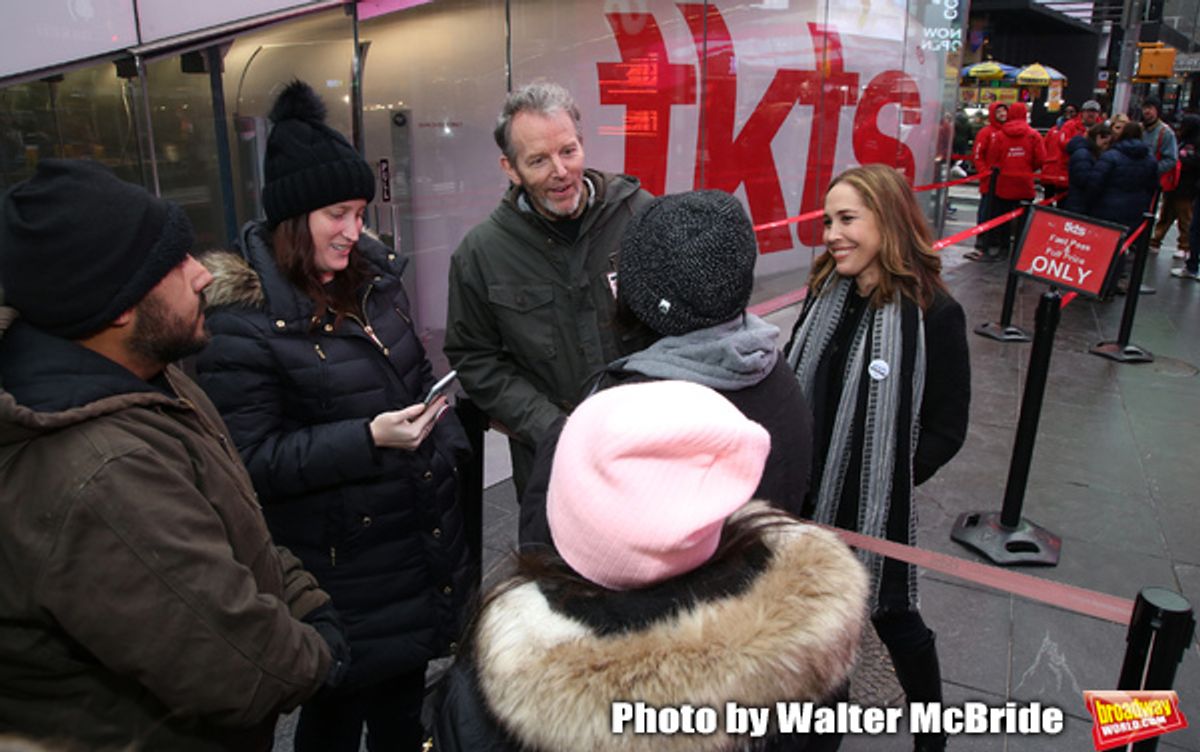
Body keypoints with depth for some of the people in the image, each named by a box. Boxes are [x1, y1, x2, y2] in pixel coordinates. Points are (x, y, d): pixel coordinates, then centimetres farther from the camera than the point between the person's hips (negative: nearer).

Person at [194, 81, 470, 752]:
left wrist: (448, 454, 6)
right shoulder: (241, 319, -18)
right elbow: (253, 459, -18)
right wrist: (368, 439, -26)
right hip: (341, 565, -6)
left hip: (423, 538, 6)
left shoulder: (373, 275, 4)